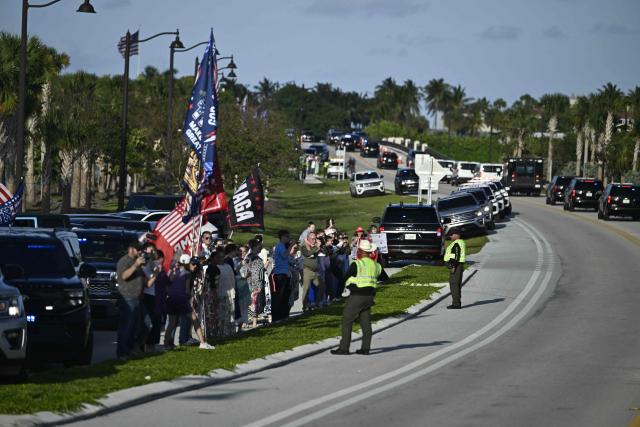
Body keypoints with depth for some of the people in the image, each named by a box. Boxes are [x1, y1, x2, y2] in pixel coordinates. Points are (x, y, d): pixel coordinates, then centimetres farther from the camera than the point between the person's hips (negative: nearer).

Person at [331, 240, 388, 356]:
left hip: (357, 296, -7)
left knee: (347, 321, 0)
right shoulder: (376, 265, 7)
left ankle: (344, 347, -2)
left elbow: (344, 279, -8)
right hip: (370, 296, 7)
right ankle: (365, 348, 7)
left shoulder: (356, 264, -13)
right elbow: (385, 278, 22)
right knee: (365, 322, 10)